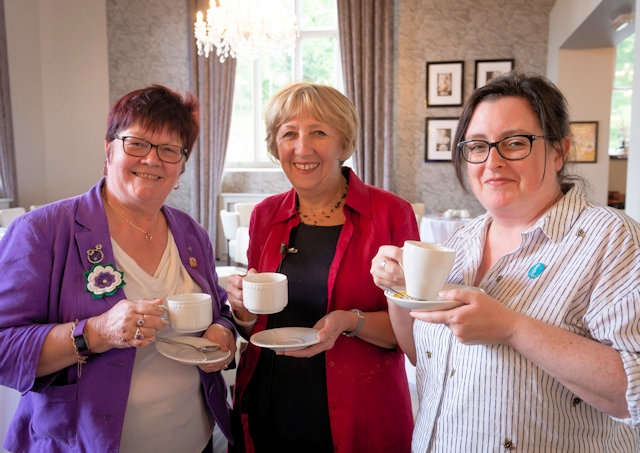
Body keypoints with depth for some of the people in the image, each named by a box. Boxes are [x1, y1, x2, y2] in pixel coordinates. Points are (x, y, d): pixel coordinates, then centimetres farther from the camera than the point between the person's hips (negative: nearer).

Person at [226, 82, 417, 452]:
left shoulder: (391, 213, -12)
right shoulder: (266, 216, 0)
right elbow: (256, 328, 10)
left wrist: (351, 322, -25)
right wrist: (244, 308, -11)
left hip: (358, 420, -3)